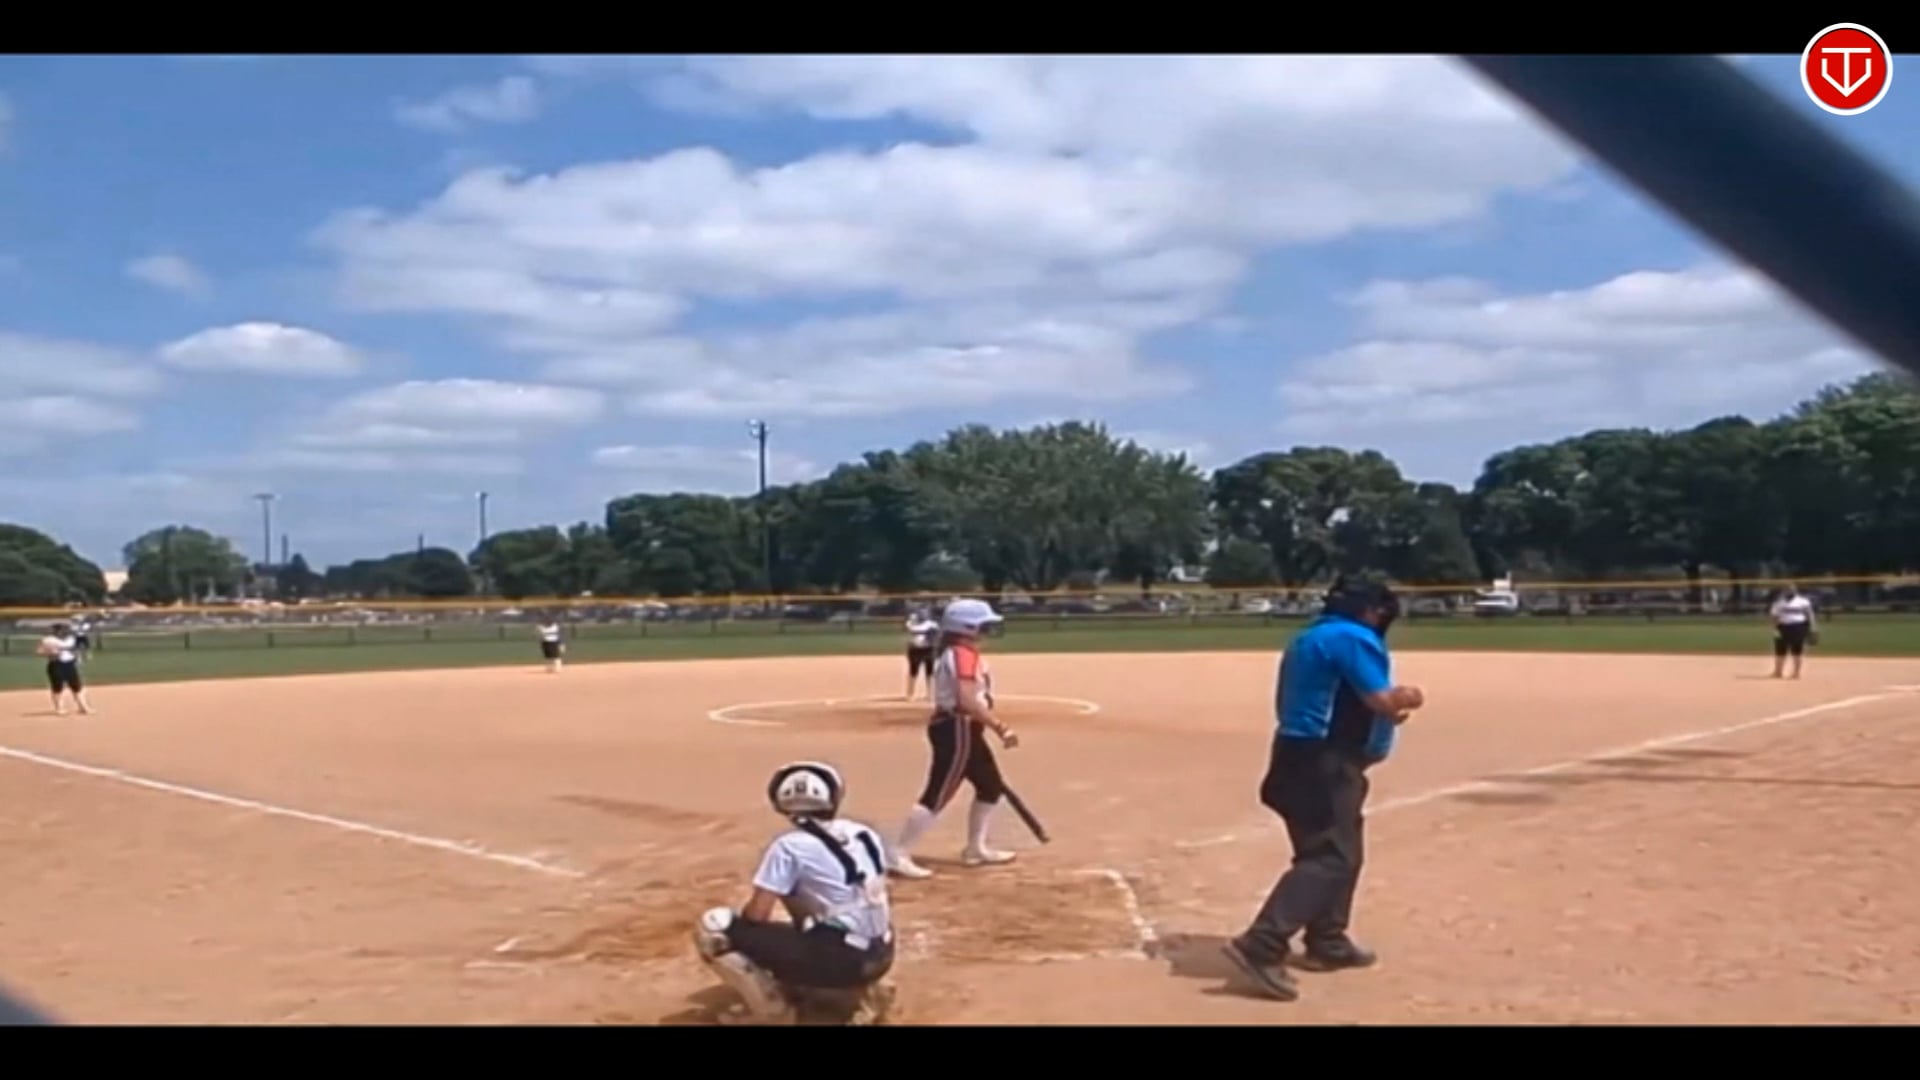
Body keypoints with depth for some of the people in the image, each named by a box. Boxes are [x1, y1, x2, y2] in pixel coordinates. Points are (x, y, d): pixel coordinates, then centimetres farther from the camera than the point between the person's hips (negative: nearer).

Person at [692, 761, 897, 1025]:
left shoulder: (789, 845, -6)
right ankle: (865, 990, 17)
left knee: (713, 927, -3)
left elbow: (757, 914, -7)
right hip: (879, 956, 7)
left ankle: (773, 1008, -4)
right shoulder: (864, 834, 12)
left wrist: (736, 926, 16)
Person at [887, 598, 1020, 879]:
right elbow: (968, 700, -26)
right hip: (957, 729, -11)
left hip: (964, 729, 11)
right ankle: (900, 855, -11)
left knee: (991, 785, 20)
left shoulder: (950, 653, 15)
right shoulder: (964, 653, -16)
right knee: (938, 793, -12)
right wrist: (1001, 728, -24)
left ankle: (976, 848, 29)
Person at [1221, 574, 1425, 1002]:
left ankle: (1327, 943, 31)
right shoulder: (1355, 638, -11)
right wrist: (1406, 698, 6)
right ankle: (1262, 946, -24)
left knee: (1343, 850, 22)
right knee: (1328, 857, -14)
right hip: (1324, 764, -10)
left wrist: (1386, 714, 22)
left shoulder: (1307, 639, 18)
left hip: (1301, 756, 10)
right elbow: (1381, 700, -16)